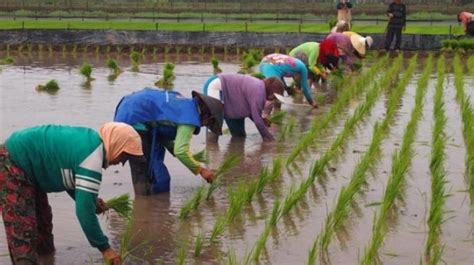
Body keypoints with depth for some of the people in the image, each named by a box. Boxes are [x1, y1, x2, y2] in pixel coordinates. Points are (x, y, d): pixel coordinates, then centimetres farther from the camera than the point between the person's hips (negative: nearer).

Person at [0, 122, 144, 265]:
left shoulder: (89, 140, 4)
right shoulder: (92, 158, -24)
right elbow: (84, 209, -26)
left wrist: (92, 200, 6)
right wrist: (104, 248, -19)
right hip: (12, 166, -11)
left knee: (42, 223, 18)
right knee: (22, 235, -14)